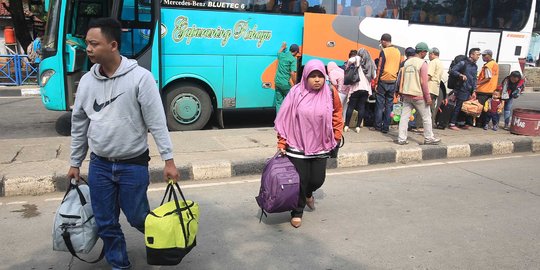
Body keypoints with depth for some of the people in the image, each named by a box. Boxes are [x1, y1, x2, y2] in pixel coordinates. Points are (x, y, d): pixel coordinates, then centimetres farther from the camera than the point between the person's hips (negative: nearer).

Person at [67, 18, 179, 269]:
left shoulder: (140, 77, -14)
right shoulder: (87, 81, 1)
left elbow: (157, 122, -13)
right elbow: (79, 124, 11)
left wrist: (168, 160, -15)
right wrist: (75, 162, 15)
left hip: (133, 165, -4)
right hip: (99, 165, 5)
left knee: (137, 218, 7)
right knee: (105, 223, 12)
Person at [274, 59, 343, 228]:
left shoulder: (330, 94, -4)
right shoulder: (296, 93, -9)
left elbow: (337, 117, 11)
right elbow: (285, 119, -5)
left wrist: (336, 137, 11)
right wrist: (282, 142, -6)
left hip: (320, 147, 2)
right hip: (297, 146, -2)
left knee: (317, 180, 8)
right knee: (299, 181, 3)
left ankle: (308, 193, 43)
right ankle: (297, 213, 24)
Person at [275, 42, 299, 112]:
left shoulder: (282, 55, 7)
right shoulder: (293, 59, -11)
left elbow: (279, 53, 35)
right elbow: (292, 73, -20)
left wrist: (282, 47, 50)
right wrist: (295, 84, -10)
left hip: (278, 82, 6)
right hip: (286, 84, -6)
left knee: (278, 102, 10)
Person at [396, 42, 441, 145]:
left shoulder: (407, 62, 10)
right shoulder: (423, 63, -10)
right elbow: (424, 82, -14)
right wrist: (428, 97, -9)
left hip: (406, 95, 6)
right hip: (418, 95, -6)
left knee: (404, 116, 5)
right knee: (427, 117, 8)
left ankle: (401, 139, 4)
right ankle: (429, 138, 17)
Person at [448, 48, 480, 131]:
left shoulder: (475, 66, 15)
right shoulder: (463, 63, -6)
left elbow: (474, 79, 19)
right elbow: (452, 70, -11)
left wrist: (474, 91, 11)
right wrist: (461, 75, -26)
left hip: (469, 91, 7)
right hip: (462, 89, -7)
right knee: (458, 106, -5)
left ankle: (464, 124, 17)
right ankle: (452, 124, 1)